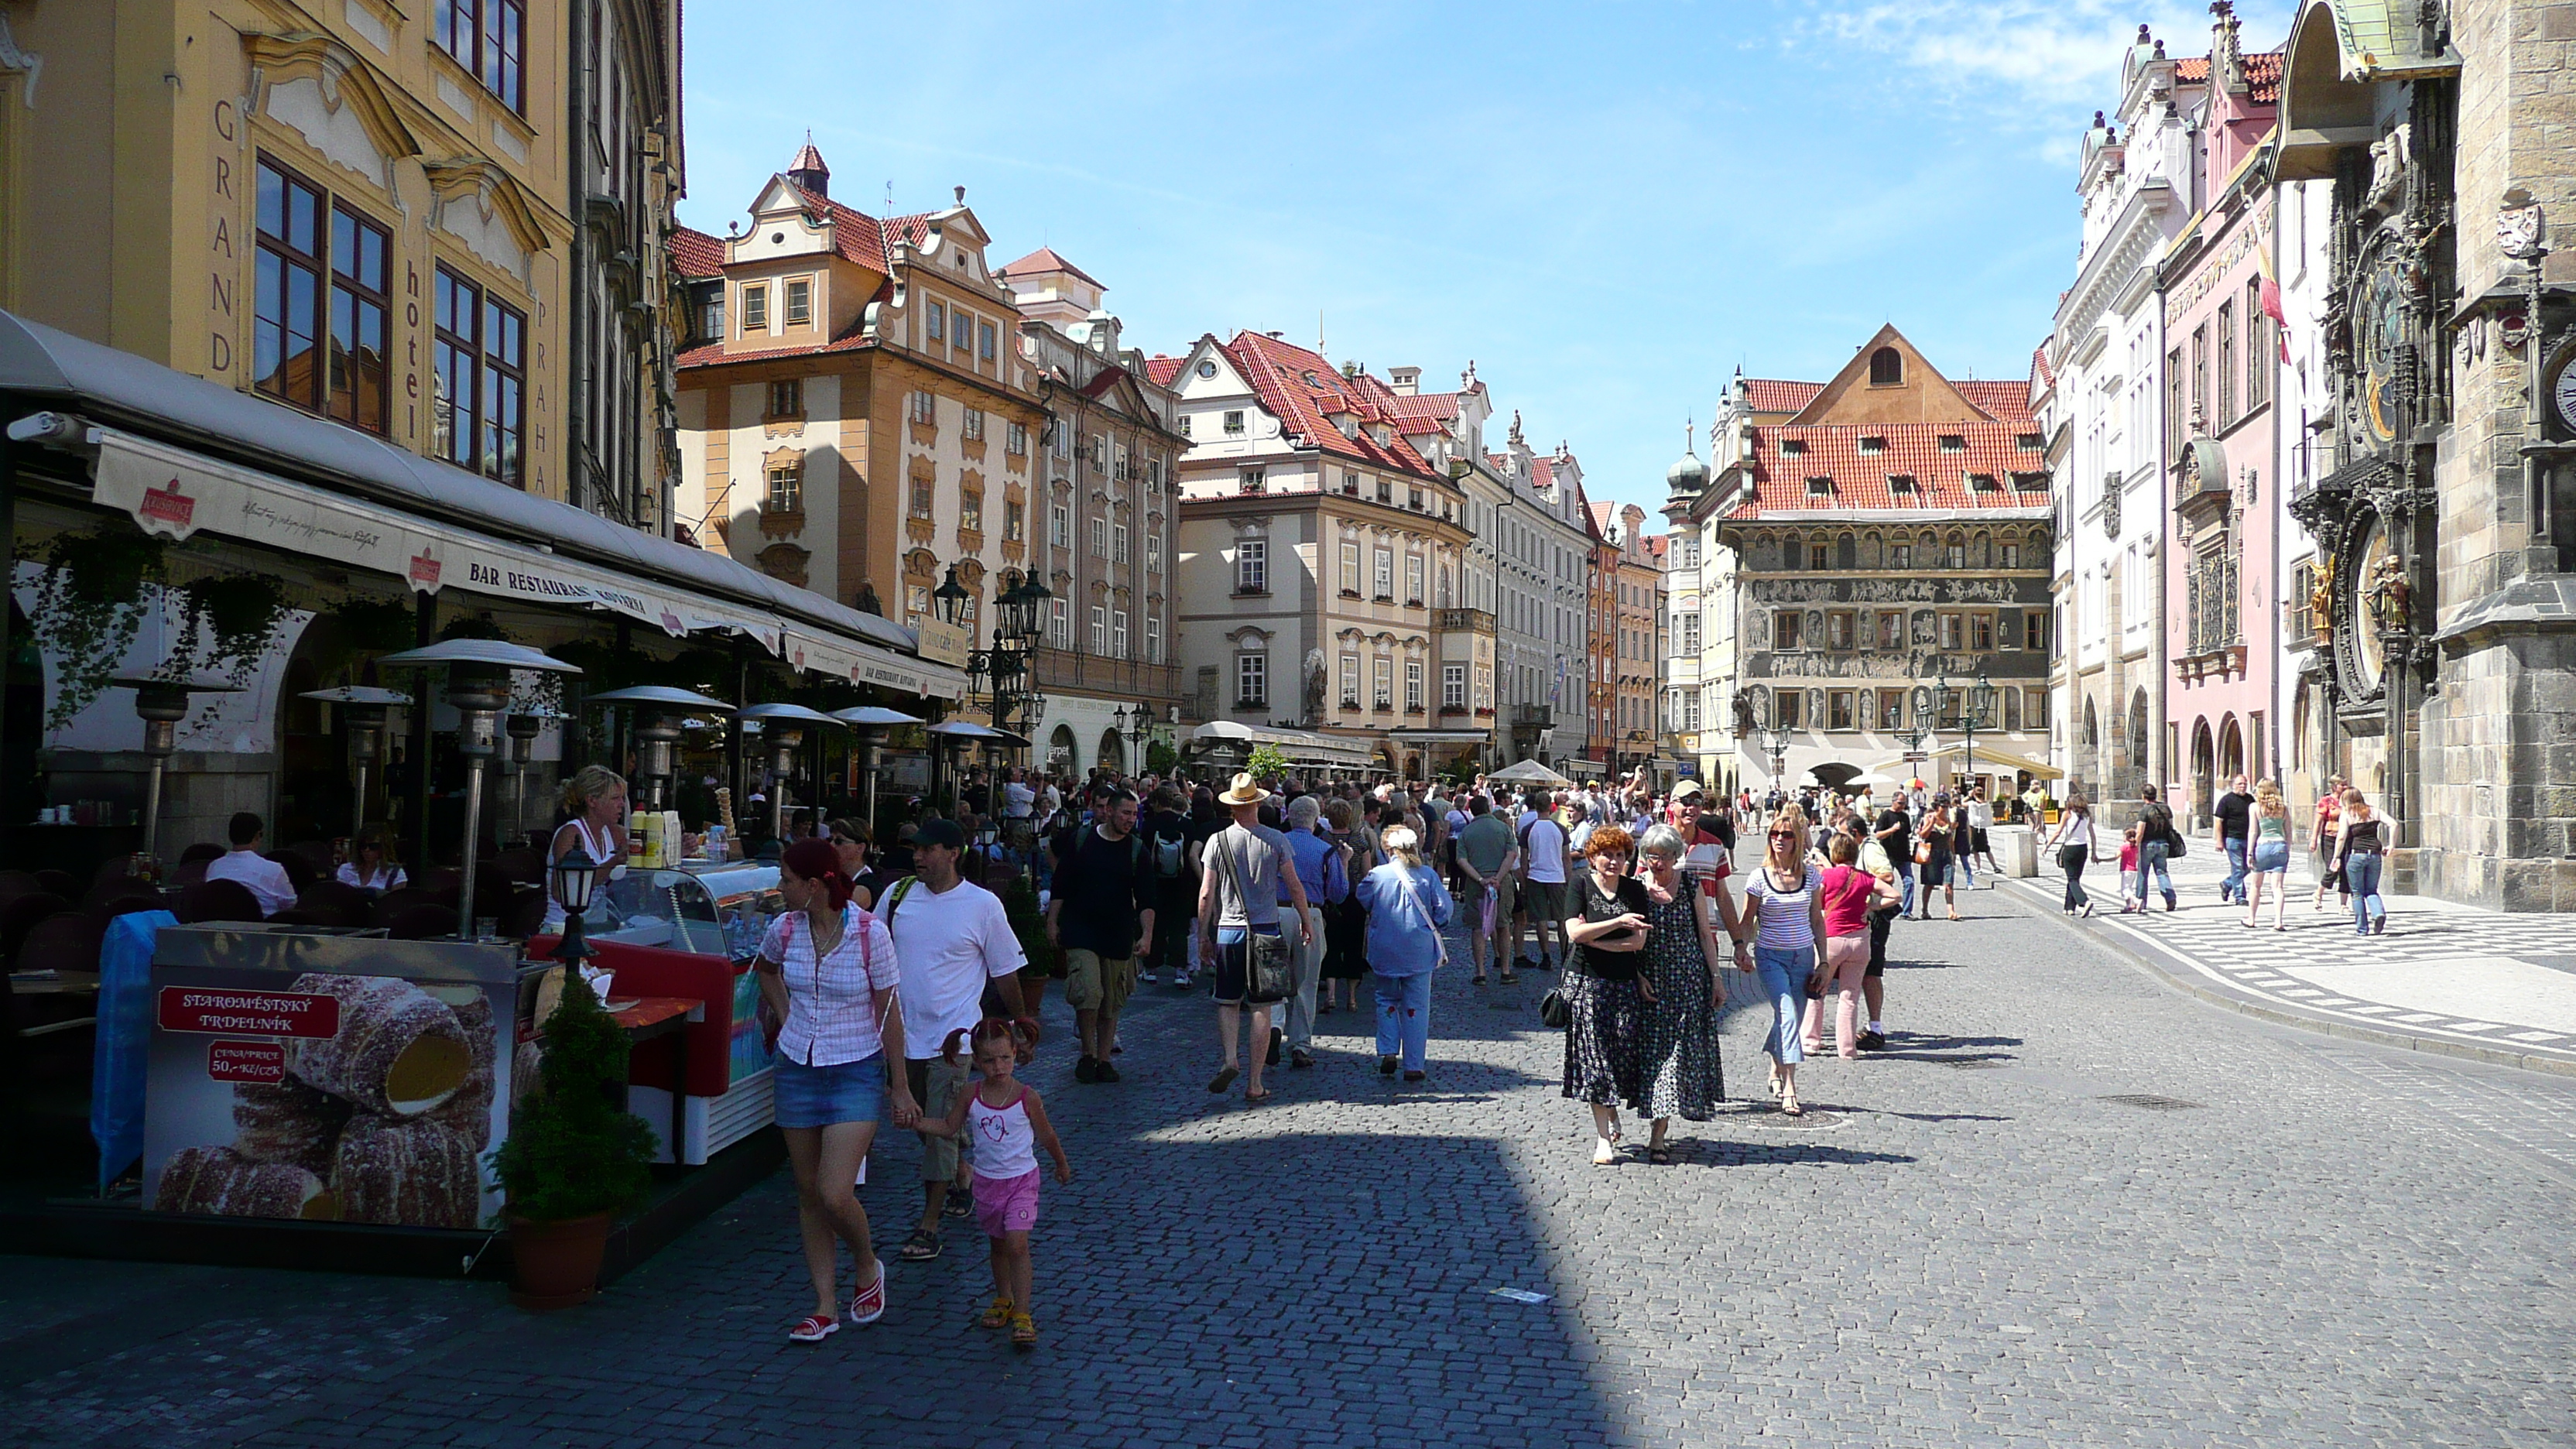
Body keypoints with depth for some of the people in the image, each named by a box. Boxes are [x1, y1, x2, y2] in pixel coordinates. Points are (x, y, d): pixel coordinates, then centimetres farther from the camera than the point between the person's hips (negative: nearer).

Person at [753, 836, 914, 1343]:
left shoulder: (870, 933, -16)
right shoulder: (784, 929, -4)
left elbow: (888, 1012, -9)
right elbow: (765, 969, 22)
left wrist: (899, 1087, -6)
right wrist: (785, 1017, 8)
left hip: (856, 1072, -4)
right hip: (797, 1069, 5)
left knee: (835, 1195, -12)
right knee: (808, 1193, 9)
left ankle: (868, 1266, 19)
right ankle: (826, 1306, 20)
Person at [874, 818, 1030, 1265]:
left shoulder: (983, 905, -7)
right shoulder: (897, 896, 2)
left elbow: (1005, 971, 2)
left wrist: (1021, 1020, 7)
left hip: (952, 1034, -4)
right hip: (904, 1031, 4)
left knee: (941, 1127, -5)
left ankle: (929, 1225, 5)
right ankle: (963, 1176, 42)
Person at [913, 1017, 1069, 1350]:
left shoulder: (1027, 1097, -13)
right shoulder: (970, 1097, -7)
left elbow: (1046, 1135, 2)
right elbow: (949, 1128, 6)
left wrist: (1061, 1164, 16)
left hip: (1022, 1180, -3)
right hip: (987, 1182, 3)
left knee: (1017, 1245, -14)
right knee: (998, 1245, 17)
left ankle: (1023, 1315, -10)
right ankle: (1003, 1299, 36)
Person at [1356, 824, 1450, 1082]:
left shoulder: (1377, 875, -8)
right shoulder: (1428, 875, -6)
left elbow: (1362, 899, 8)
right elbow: (1443, 911, -6)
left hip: (1385, 951, 0)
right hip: (1419, 951, 0)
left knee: (1387, 999, 18)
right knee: (1416, 1007, 6)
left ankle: (1388, 1052, 4)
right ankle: (1413, 1066, 7)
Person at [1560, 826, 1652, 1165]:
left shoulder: (1635, 889, 6)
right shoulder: (1581, 885, 0)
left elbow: (1638, 941, -3)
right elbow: (1574, 933, -11)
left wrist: (1592, 937, -9)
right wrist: (1617, 923, -16)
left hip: (1625, 984, 2)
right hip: (1586, 981, -2)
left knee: (1624, 1054, 2)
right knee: (1595, 1057, -4)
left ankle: (1611, 1113, 30)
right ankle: (1604, 1137, 1)